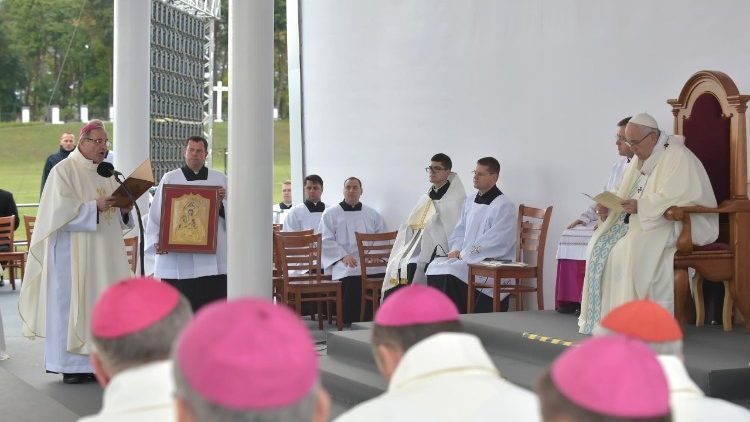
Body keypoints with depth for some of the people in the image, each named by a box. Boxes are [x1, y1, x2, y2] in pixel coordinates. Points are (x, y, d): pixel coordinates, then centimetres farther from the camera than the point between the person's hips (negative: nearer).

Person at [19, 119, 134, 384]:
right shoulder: (64, 171, -4)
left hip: (104, 253, 7)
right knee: (71, 303, -5)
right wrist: (95, 206, -21)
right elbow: (60, 210, -15)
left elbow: (116, 219, 19)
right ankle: (70, 365, 0)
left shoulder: (106, 173, 16)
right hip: (73, 252, -7)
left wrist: (124, 210, -2)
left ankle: (93, 360, 9)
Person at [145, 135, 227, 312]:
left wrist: (223, 202, -11)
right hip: (177, 258, -1)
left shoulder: (220, 180, 12)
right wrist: (156, 242, -11)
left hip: (212, 258, 1)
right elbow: (156, 215, 3)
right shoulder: (170, 179, 7)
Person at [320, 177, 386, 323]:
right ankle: (349, 325, -21)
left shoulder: (372, 214, 21)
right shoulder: (330, 214, 11)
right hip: (345, 265, -3)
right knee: (352, 281, -34)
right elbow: (326, 240, 2)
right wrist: (344, 256, -13)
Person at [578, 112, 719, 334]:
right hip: (636, 220, 9)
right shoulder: (640, 159, 18)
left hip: (669, 223, -9)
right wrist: (610, 207, 0)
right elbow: (626, 196, 22)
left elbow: (676, 197, -22)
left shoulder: (676, 156, -10)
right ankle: (603, 315, -11)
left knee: (631, 248, -33)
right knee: (600, 245, -11)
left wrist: (640, 206, -29)